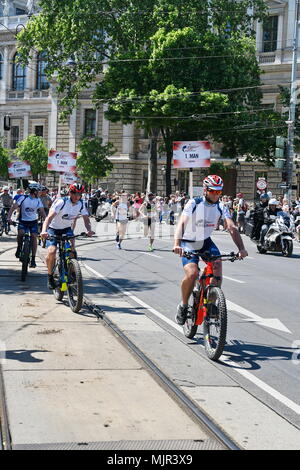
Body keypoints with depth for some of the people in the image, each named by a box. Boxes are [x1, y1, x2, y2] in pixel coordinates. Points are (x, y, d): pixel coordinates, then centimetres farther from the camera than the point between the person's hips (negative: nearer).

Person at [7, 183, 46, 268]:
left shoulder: (38, 200, -1)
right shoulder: (23, 198, -12)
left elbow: (42, 211, -7)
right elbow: (13, 207, -17)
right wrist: (9, 217, -32)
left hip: (33, 221, 2)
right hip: (23, 220, -2)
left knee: (34, 237, -14)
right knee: (20, 233, -29)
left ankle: (33, 259, -8)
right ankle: (19, 248, 2)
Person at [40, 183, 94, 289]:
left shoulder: (81, 204, -11)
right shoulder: (61, 202, -26)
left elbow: (86, 219, -11)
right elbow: (49, 217, -35)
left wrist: (89, 230, -34)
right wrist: (44, 231, -53)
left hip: (67, 229, 4)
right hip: (53, 229, -4)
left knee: (71, 249, -21)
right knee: (52, 251, -22)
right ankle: (50, 276, -1)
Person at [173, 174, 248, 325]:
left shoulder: (221, 207, -7)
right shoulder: (194, 204, -18)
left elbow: (232, 228, -16)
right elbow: (182, 223, -29)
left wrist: (241, 248, -31)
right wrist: (177, 244, -46)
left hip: (206, 242, 4)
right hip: (189, 244, -4)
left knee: (217, 264, -23)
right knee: (192, 273, -26)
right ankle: (183, 306, -2)